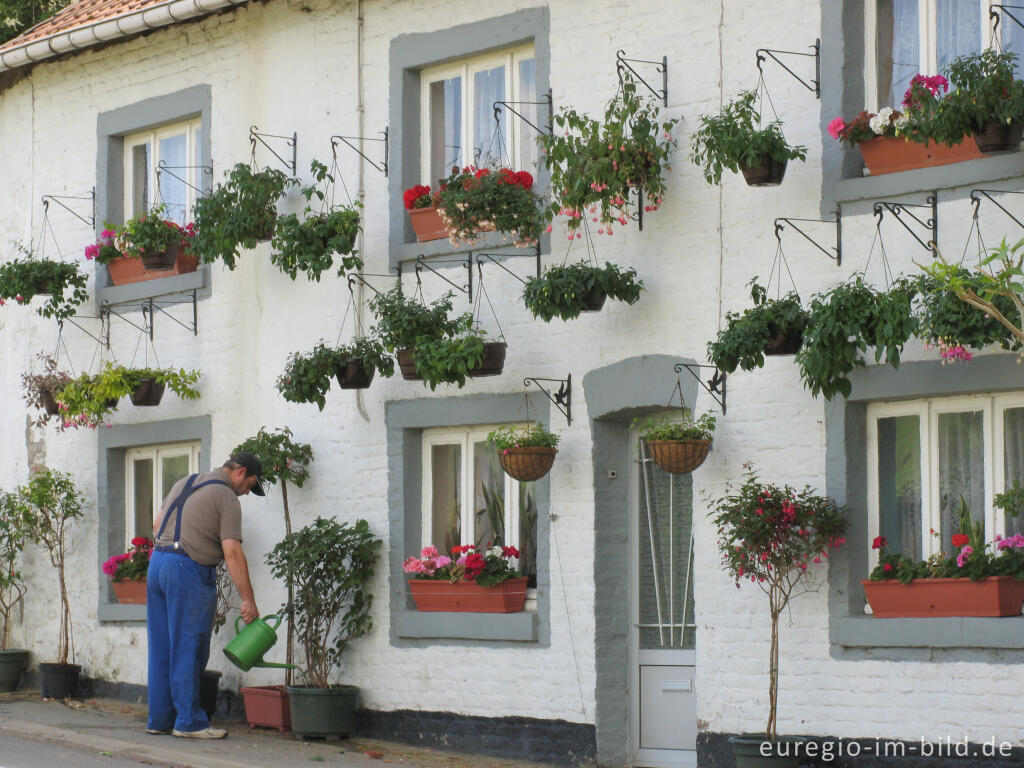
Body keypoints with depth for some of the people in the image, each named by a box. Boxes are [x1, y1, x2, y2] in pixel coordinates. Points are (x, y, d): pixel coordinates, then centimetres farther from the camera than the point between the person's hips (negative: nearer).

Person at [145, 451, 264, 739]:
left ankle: (160, 718, 14)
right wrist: (248, 601, -14)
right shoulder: (227, 498, -7)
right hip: (190, 570, -8)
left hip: (158, 561, 8)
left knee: (161, 650, 11)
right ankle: (189, 721, -1)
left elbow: (158, 524, 23)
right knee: (188, 651, -4)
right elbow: (232, 552, -14)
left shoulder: (184, 483, 17)